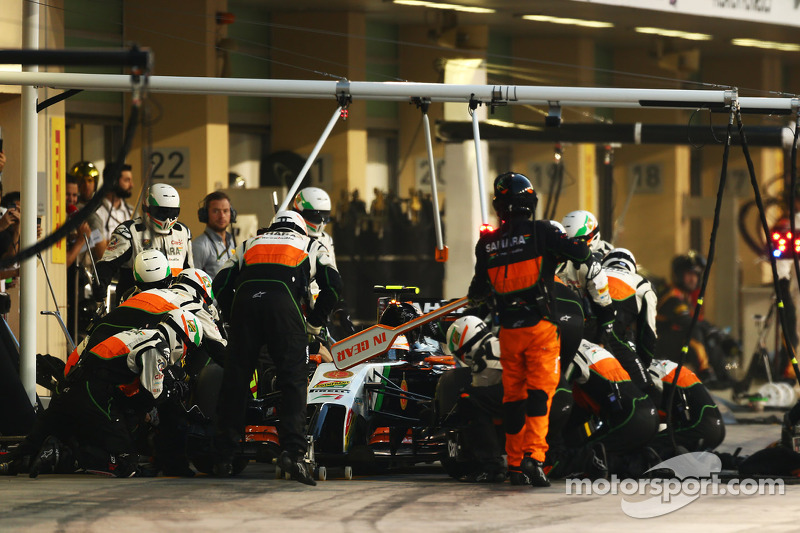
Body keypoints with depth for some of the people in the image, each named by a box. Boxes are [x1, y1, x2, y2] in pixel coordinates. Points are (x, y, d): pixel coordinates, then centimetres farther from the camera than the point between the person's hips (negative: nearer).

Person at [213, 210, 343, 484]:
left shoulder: (249, 244, 36)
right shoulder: (312, 246, 30)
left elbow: (221, 284, 23)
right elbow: (333, 285, 15)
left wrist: (233, 319, 30)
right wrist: (314, 323, 23)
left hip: (244, 300, 2)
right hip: (283, 302, -2)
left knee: (235, 379, 9)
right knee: (293, 380, -2)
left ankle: (225, 456, 12)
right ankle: (292, 450, -18)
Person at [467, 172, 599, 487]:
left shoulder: (486, 243, 6)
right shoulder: (539, 232, -6)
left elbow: (478, 291, 14)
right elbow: (579, 251, -11)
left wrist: (476, 297, 38)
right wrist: (593, 263, 13)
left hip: (508, 330, 4)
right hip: (540, 327, -4)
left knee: (513, 394, 11)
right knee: (540, 390, -7)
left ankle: (515, 464, 13)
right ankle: (533, 454, -22)